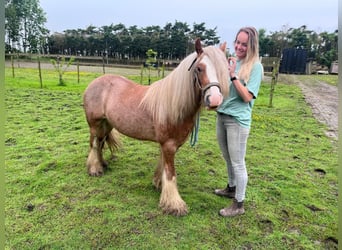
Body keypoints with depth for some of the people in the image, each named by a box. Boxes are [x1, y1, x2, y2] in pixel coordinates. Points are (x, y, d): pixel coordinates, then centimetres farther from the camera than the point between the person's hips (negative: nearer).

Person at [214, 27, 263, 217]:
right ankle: (232, 188, 43)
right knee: (228, 159, 22)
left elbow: (247, 97, -18)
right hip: (222, 115, 7)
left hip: (238, 120, -7)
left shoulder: (255, 66, -11)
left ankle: (239, 205, 16)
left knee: (238, 163, 1)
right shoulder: (231, 61, 8)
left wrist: (233, 75, -22)